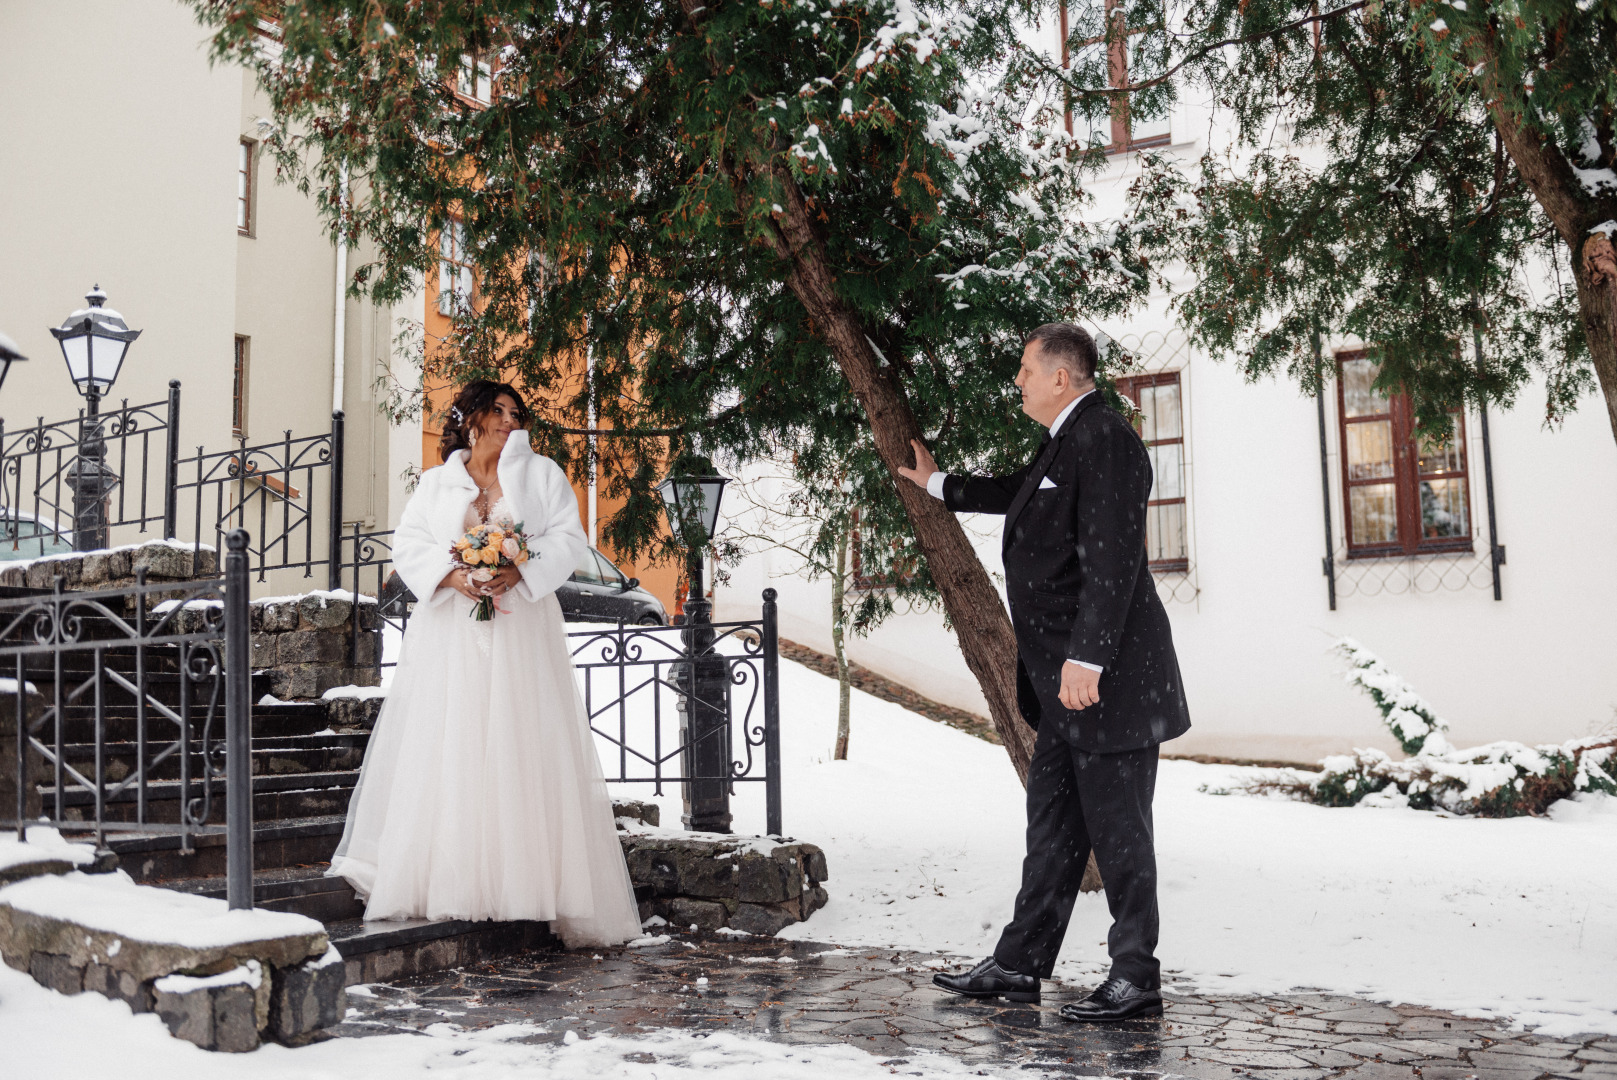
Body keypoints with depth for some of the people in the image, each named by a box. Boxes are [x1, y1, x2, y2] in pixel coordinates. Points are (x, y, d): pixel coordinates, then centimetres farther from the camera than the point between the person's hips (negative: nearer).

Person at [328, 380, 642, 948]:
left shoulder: (542, 473, 13)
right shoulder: (435, 482, 16)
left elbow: (567, 538, 2)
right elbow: (408, 545, 5)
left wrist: (519, 573, -15)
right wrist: (451, 576, -14)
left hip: (520, 629, -1)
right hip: (450, 632, 1)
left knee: (524, 753, -4)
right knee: (444, 753, -4)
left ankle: (529, 882, -2)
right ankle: (443, 884, -1)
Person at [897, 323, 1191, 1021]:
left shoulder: (1104, 440, -15)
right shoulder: (1064, 444, 17)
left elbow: (1112, 562, -23)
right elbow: (1022, 497, 38)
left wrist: (1086, 660, -27)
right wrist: (938, 485, 51)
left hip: (1107, 676, -10)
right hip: (1065, 678, 11)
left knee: (1116, 829, -1)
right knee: (1052, 825, 14)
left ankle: (1135, 981, 10)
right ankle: (1019, 966, 23)